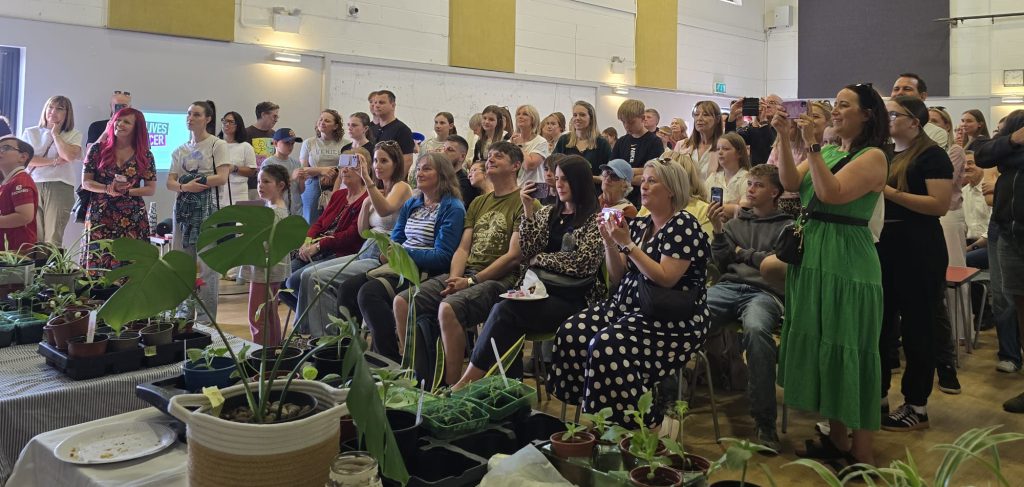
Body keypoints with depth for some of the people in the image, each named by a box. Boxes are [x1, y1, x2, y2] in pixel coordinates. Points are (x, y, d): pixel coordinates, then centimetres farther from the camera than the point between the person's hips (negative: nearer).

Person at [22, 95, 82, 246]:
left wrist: (55, 134, 2)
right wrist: (53, 161, -8)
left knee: (53, 239, -9)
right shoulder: (30, 133, 17)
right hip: (32, 185, 2)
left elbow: (69, 156, -9)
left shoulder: (74, 135, 11)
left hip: (60, 186, -2)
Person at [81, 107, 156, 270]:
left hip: (133, 219, 0)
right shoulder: (98, 149, 6)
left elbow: (151, 189, 4)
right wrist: (108, 189, -13)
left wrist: (127, 191, -10)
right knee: (97, 262, -3)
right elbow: (86, 182, 4)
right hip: (100, 216, 0)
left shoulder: (145, 155, 5)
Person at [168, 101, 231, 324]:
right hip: (183, 207, 6)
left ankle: (207, 318, 0)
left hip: (206, 207, -6)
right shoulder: (181, 150, 16)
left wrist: (195, 182, -9)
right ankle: (184, 312, 16)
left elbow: (221, 178, -10)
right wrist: (185, 186, -12)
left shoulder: (218, 145, 1)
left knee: (206, 262, -6)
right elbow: (170, 182, 8)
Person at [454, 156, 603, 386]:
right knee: (508, 324, -30)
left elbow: (582, 263, -9)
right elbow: (528, 251, 9)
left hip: (570, 298, -5)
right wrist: (528, 210, 1)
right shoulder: (548, 212, 19)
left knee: (504, 310, -28)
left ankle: (467, 381, -22)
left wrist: (540, 259, -1)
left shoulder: (595, 219, 3)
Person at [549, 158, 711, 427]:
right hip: (628, 305, 8)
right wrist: (610, 242, -2)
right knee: (571, 332, -15)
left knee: (606, 346, -29)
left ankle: (627, 427, -14)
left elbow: (665, 279, -19)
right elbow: (618, 278, 13)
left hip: (672, 321, -7)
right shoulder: (639, 225, 13)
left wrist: (627, 244, -17)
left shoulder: (683, 225, -8)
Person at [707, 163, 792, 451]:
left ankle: (765, 422, -29)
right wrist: (718, 231, 6)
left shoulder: (786, 226, 13)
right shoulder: (736, 223, 25)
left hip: (765, 292, -3)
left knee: (756, 330, -40)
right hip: (729, 287, 3)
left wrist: (742, 253, 9)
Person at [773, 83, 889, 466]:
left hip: (846, 261, -8)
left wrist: (811, 145, -20)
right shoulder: (827, 152, 14)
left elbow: (831, 193, -21)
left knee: (847, 348, -2)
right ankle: (836, 437, 24)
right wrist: (785, 138, -7)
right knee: (819, 343, 11)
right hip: (812, 256, 8)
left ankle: (862, 452, 9)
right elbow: (791, 183, 1)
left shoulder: (872, 157, -8)